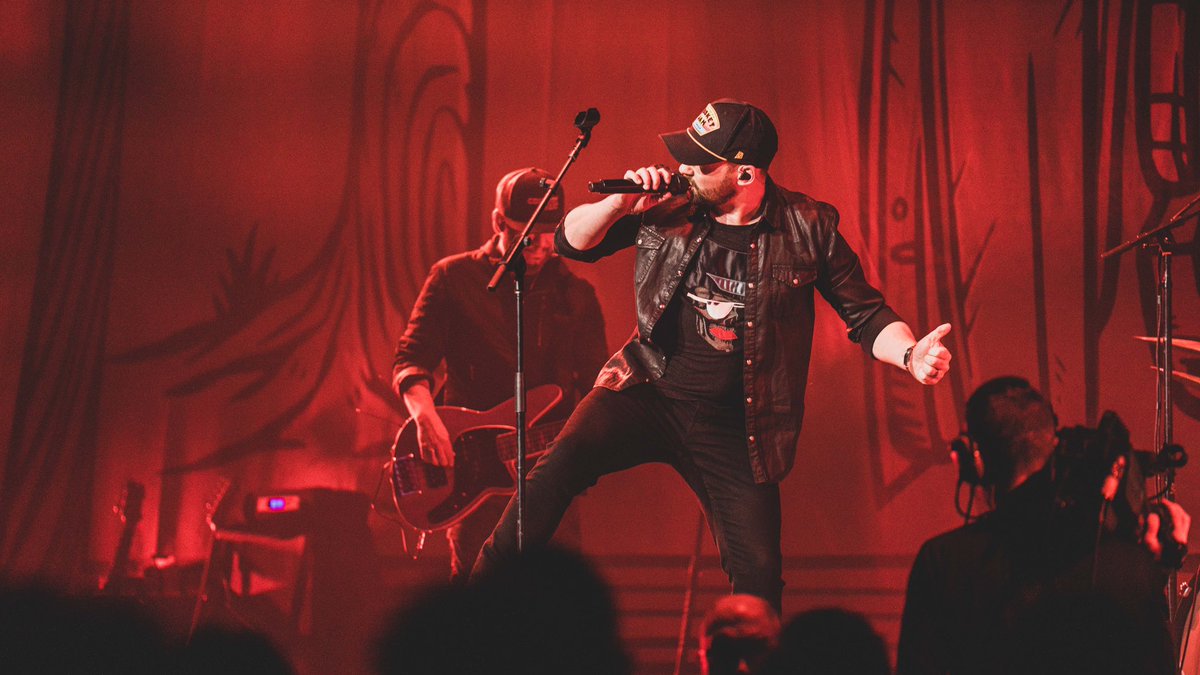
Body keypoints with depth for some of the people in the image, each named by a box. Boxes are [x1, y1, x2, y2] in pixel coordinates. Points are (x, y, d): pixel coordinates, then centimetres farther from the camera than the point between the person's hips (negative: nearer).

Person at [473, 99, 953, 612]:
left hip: (734, 427, 0)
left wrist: (910, 355, -19)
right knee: (563, 462, -27)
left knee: (759, 576, -1)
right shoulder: (669, 209, -3)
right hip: (648, 393, 0)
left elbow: (866, 314, 2)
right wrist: (621, 203, -13)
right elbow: (571, 241, 6)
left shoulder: (807, 227, -5)